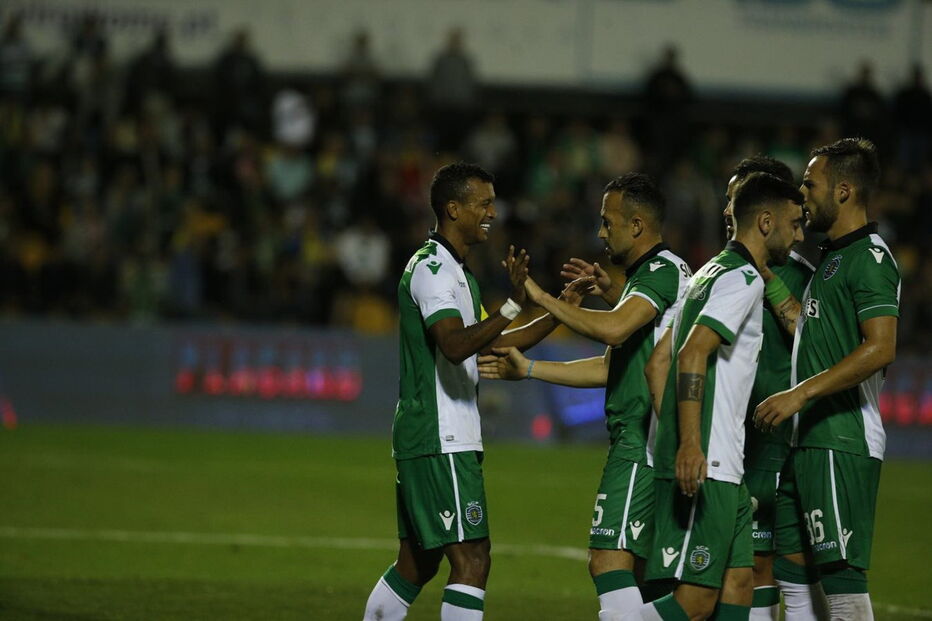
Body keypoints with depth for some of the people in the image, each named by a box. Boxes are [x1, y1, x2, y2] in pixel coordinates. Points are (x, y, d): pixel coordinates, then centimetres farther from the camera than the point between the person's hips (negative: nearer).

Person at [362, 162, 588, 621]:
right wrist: (513, 306, -39)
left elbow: (492, 344, 23)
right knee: (472, 561, -13)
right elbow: (455, 344, -29)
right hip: (441, 441, -11)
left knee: (416, 563, 15)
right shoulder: (432, 269, -13)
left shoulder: (455, 270, 19)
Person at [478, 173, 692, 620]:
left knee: (609, 560, -17)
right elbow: (612, 366, 25)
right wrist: (528, 369, 25)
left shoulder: (663, 270, -10)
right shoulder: (649, 273, 23)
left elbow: (613, 329, -27)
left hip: (642, 444, -11)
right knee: (642, 572, 11)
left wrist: (542, 299, -18)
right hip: (640, 442, 11)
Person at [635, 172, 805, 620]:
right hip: (704, 466, -10)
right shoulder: (743, 278, -9)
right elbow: (692, 355, -21)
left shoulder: (712, 273, 22)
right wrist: (689, 445, -28)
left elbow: (658, 364, 23)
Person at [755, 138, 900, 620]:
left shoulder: (870, 256, -10)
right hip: (808, 441, 10)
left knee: (841, 571, -12)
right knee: (791, 562, 9)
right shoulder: (830, 256, 21)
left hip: (843, 442, -10)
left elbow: (880, 348, -21)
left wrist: (800, 394, -23)